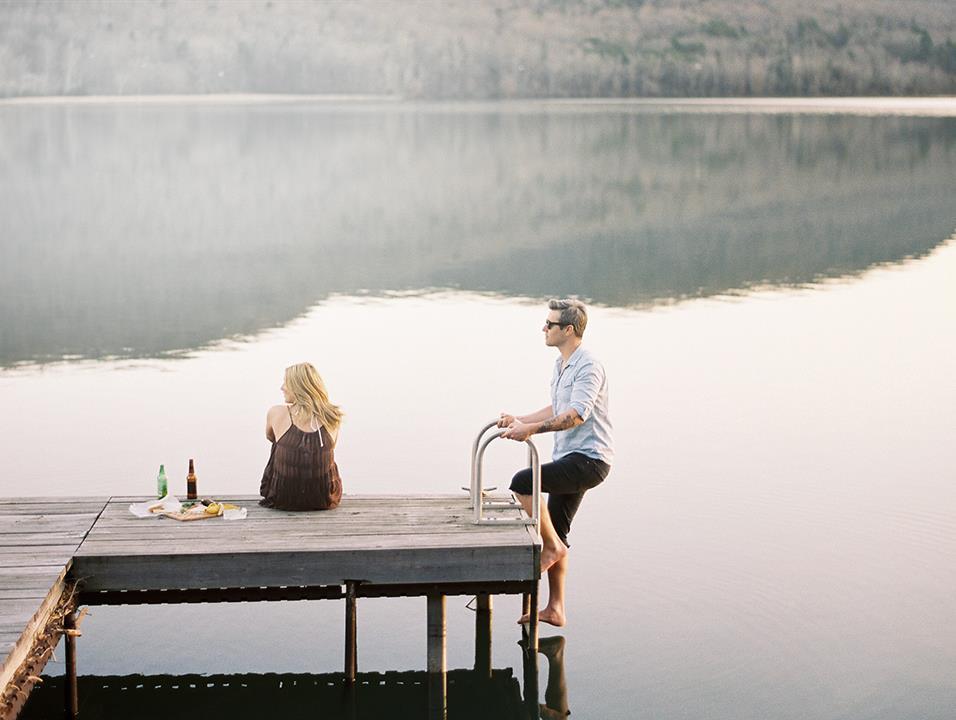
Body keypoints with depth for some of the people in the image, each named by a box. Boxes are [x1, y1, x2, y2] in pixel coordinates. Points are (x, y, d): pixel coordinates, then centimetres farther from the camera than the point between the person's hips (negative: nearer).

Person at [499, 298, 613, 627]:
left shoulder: (588, 367, -15)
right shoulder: (561, 364, 16)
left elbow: (576, 414, -28)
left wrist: (532, 429, -35)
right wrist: (519, 420, 19)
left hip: (589, 458, -10)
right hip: (569, 459, 10)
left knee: (523, 482, -25)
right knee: (556, 532, 10)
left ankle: (553, 546, -9)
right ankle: (555, 609, 17)